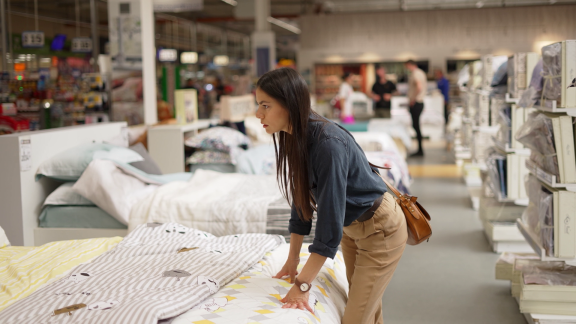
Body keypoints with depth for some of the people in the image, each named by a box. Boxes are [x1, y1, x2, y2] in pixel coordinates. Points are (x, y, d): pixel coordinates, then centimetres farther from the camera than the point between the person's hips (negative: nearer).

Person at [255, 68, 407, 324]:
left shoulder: (328, 143, -33)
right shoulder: (294, 138, -7)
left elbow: (330, 219, -33)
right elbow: (301, 199, 2)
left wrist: (302, 284, -30)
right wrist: (292, 260, 4)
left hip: (380, 230, -8)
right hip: (351, 228, 8)